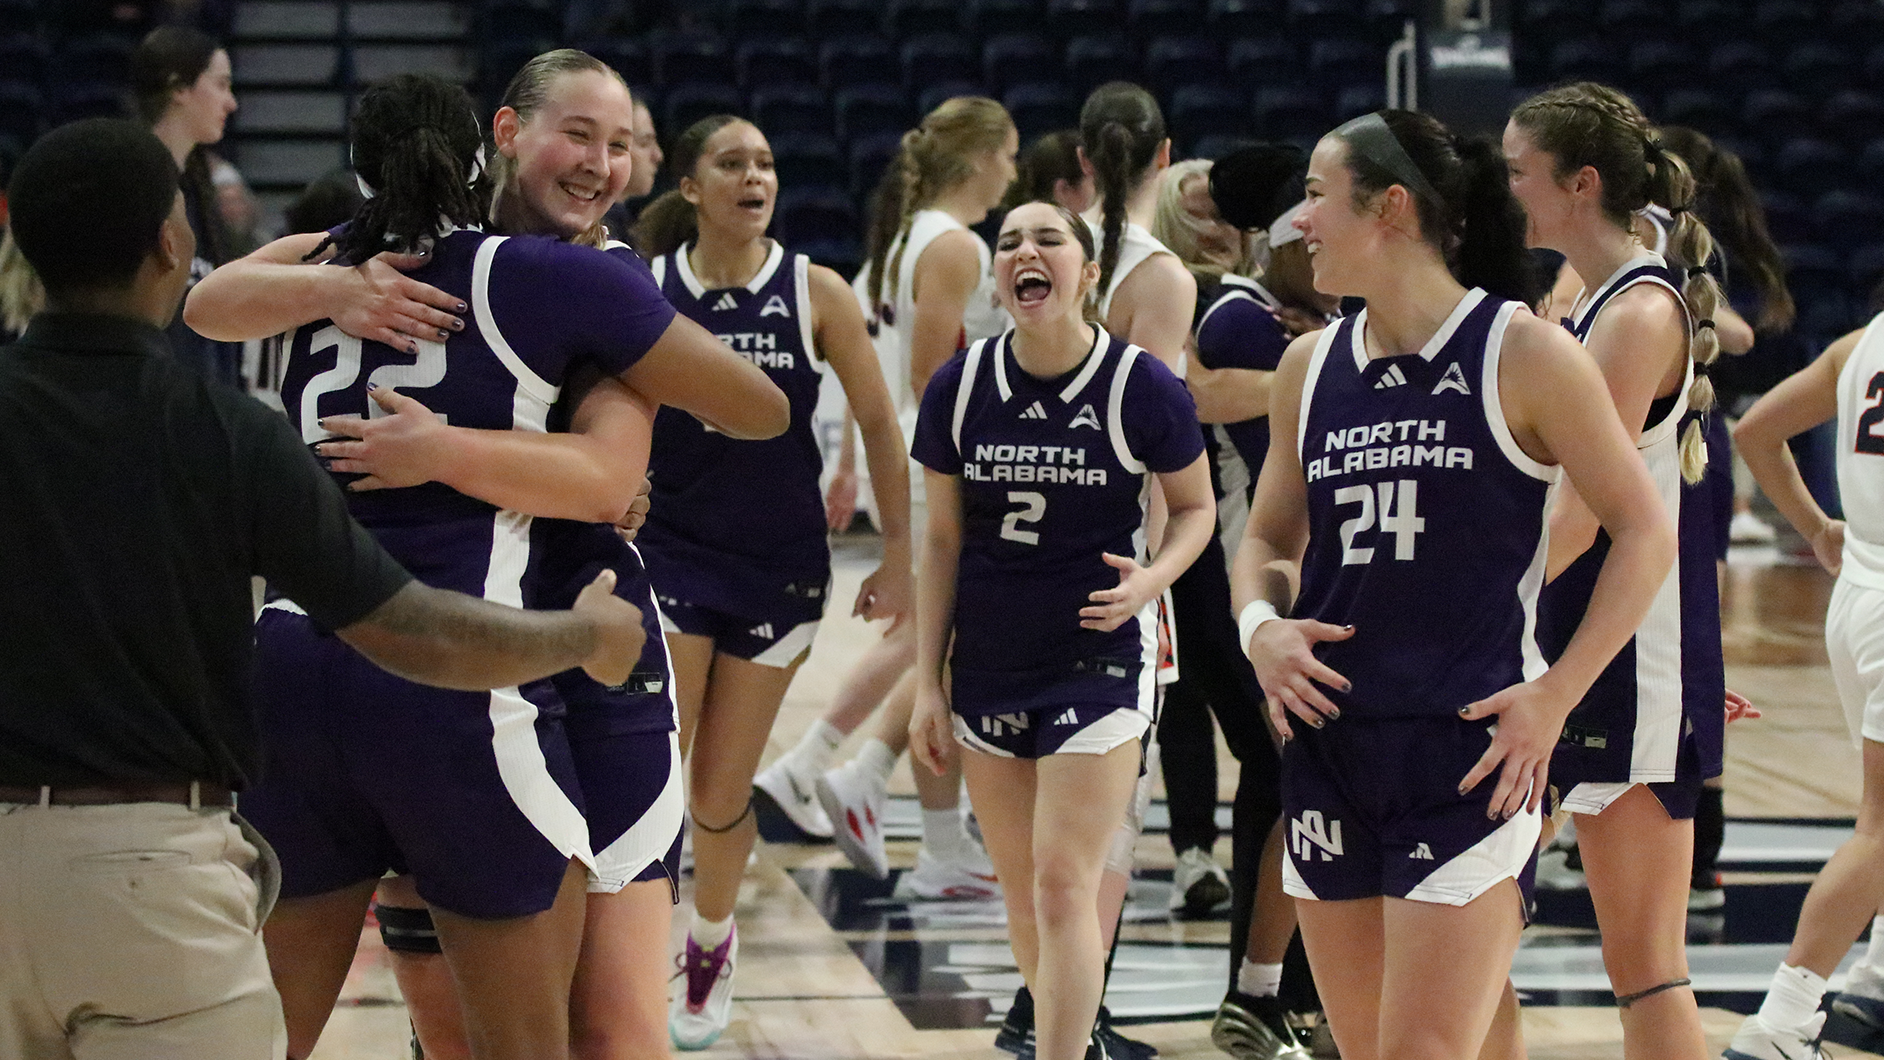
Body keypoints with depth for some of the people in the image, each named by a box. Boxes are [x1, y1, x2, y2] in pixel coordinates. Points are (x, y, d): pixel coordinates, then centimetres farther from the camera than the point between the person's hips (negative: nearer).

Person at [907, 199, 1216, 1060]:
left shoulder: (1142, 389, -11)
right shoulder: (960, 389, -3)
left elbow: (1195, 506, 5)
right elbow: (943, 541, 6)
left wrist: (1152, 577, -16)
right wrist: (928, 684, 5)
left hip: (1098, 658, -4)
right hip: (988, 664, 4)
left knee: (1064, 886, -10)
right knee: (1022, 891, 12)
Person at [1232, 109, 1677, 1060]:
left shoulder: (1521, 354, -7)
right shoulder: (1310, 365, 10)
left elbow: (1645, 532, -4)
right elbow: (1268, 540, 21)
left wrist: (1554, 696, -11)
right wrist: (1261, 625, -1)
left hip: (1470, 752, -6)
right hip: (1329, 748, 6)